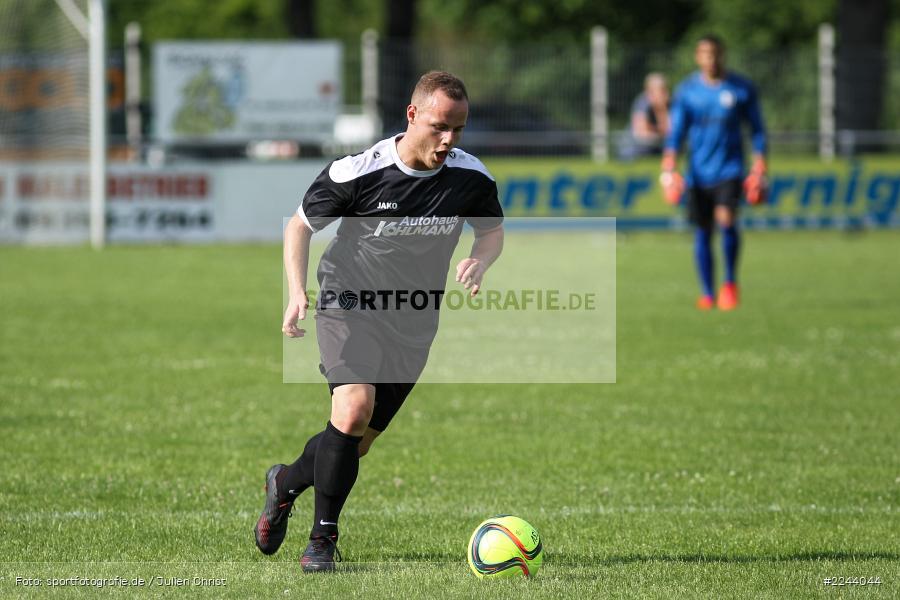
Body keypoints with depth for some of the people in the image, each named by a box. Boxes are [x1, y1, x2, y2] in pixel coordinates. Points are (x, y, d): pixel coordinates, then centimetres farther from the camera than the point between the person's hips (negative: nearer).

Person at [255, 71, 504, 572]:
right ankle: (323, 538, -13)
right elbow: (301, 225, -3)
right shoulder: (357, 172, -18)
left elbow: (492, 230, 11)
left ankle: (286, 483, 39)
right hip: (350, 306, -4)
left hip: (415, 323, 4)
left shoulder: (471, 178, -9)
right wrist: (297, 293, -15)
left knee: (358, 444, 7)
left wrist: (480, 260, -12)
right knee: (354, 408, -27)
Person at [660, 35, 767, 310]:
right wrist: (669, 167, -11)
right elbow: (676, 131, 2)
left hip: (729, 168, -2)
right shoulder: (687, 90, 3)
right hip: (699, 171, 2)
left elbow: (757, 129, 7)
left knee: (726, 219, -21)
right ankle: (707, 294, 14)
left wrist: (759, 169, 2)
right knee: (702, 231, 3)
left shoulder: (742, 89, 1)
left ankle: (730, 281, -2)